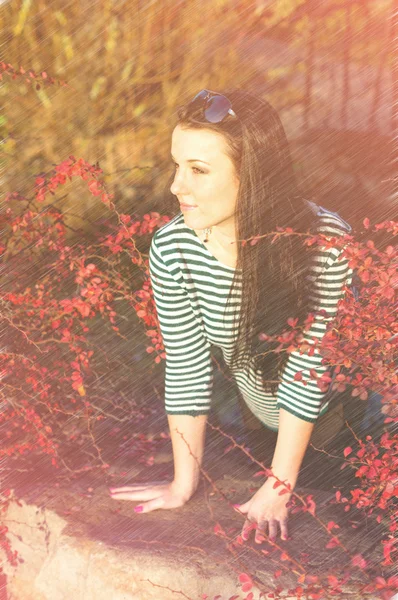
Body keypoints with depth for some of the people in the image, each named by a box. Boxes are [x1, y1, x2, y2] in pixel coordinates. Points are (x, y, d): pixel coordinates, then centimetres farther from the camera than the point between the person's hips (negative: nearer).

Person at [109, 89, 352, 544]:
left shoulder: (327, 243, -39)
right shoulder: (172, 247, -31)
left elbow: (307, 370, -33)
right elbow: (186, 365, -21)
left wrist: (276, 492, -28)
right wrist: (184, 484, -16)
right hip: (259, 381, 3)